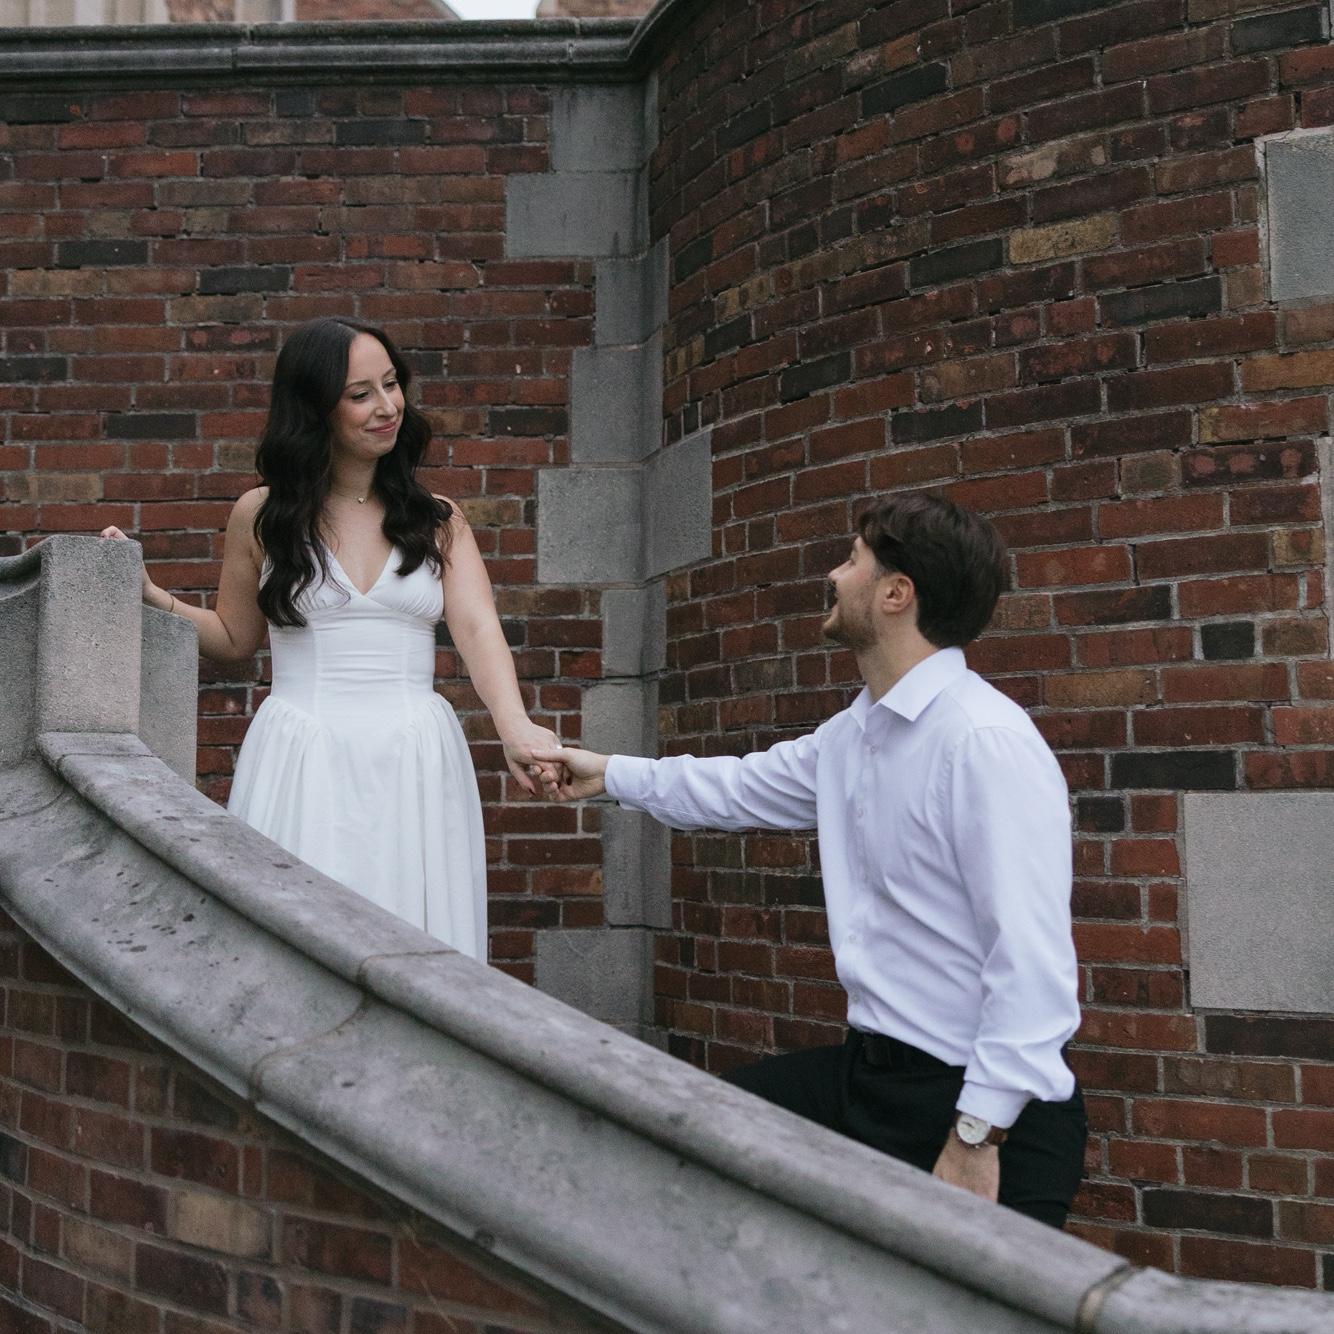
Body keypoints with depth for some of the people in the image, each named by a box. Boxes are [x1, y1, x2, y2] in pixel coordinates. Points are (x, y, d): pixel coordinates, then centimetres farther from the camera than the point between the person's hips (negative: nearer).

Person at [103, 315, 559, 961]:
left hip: (413, 763, 1)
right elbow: (233, 638, 18)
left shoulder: (437, 520, 9)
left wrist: (515, 727, -24)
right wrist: (147, 592, 2)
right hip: (301, 762, -1)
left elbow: (477, 628, -6)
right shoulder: (262, 515, 7)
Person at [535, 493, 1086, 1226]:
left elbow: (1033, 962, -25)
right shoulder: (851, 734, 5)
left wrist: (977, 1138, -24)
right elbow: (742, 787, 25)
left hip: (981, 1106, -9)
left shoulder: (985, 739, -22)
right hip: (869, 1074, 9)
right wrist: (609, 773, 32)